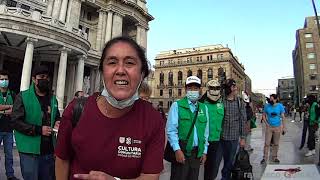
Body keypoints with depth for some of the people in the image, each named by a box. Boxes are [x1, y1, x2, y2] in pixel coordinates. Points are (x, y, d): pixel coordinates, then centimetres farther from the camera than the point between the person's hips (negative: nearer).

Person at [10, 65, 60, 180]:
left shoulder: (53, 99, 10)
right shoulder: (23, 97, -5)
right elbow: (15, 121, -12)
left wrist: (57, 123, -1)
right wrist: (38, 130, -19)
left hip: (49, 150, 5)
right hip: (30, 151, -5)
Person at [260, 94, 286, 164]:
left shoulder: (280, 106, -3)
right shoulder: (267, 106, -3)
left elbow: (283, 117, 1)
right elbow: (263, 115, 6)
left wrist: (284, 127, -2)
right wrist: (266, 123, -6)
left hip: (277, 127, 1)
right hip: (269, 127, 0)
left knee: (276, 143, 11)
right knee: (267, 143, -2)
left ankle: (274, 157, 25)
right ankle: (265, 157, 7)